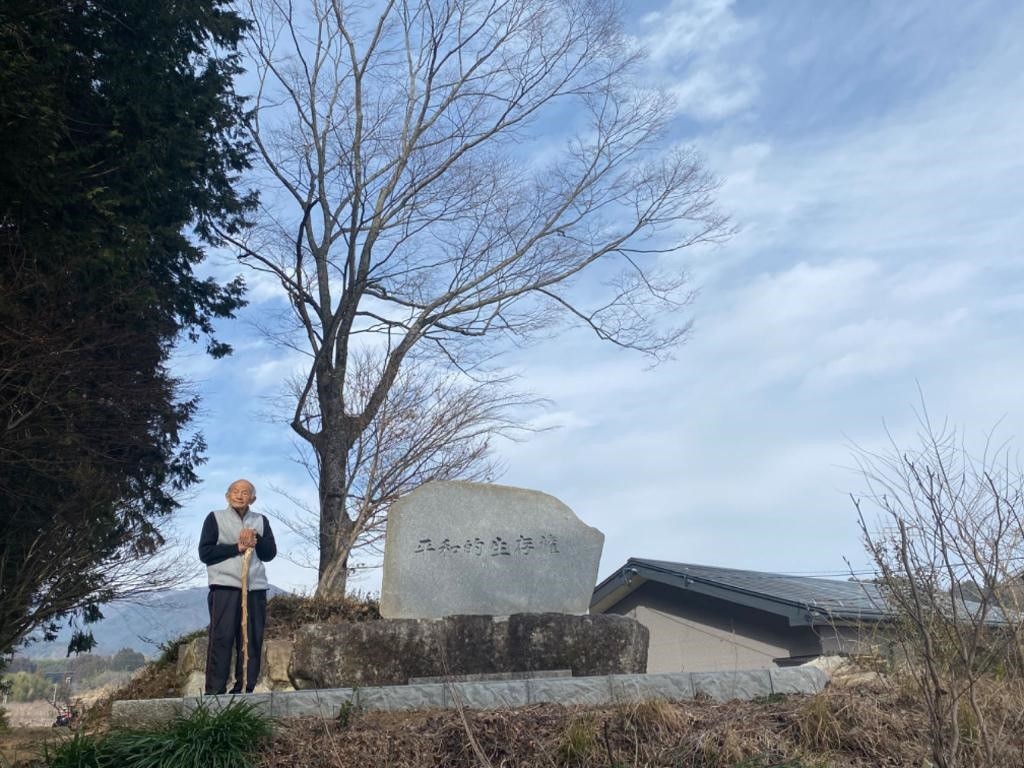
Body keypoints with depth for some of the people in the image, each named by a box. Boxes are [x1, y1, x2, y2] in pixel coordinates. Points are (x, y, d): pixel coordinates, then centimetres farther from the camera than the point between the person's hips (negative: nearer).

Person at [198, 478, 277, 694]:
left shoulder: (261, 521, 17)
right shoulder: (215, 518, 9)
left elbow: (270, 554, 10)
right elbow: (205, 552, -1)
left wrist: (256, 539, -8)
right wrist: (237, 547, -8)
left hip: (255, 588, 3)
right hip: (225, 587, -3)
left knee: (253, 640, 0)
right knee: (221, 638, -7)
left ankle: (245, 689, 6)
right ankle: (215, 691, -5)